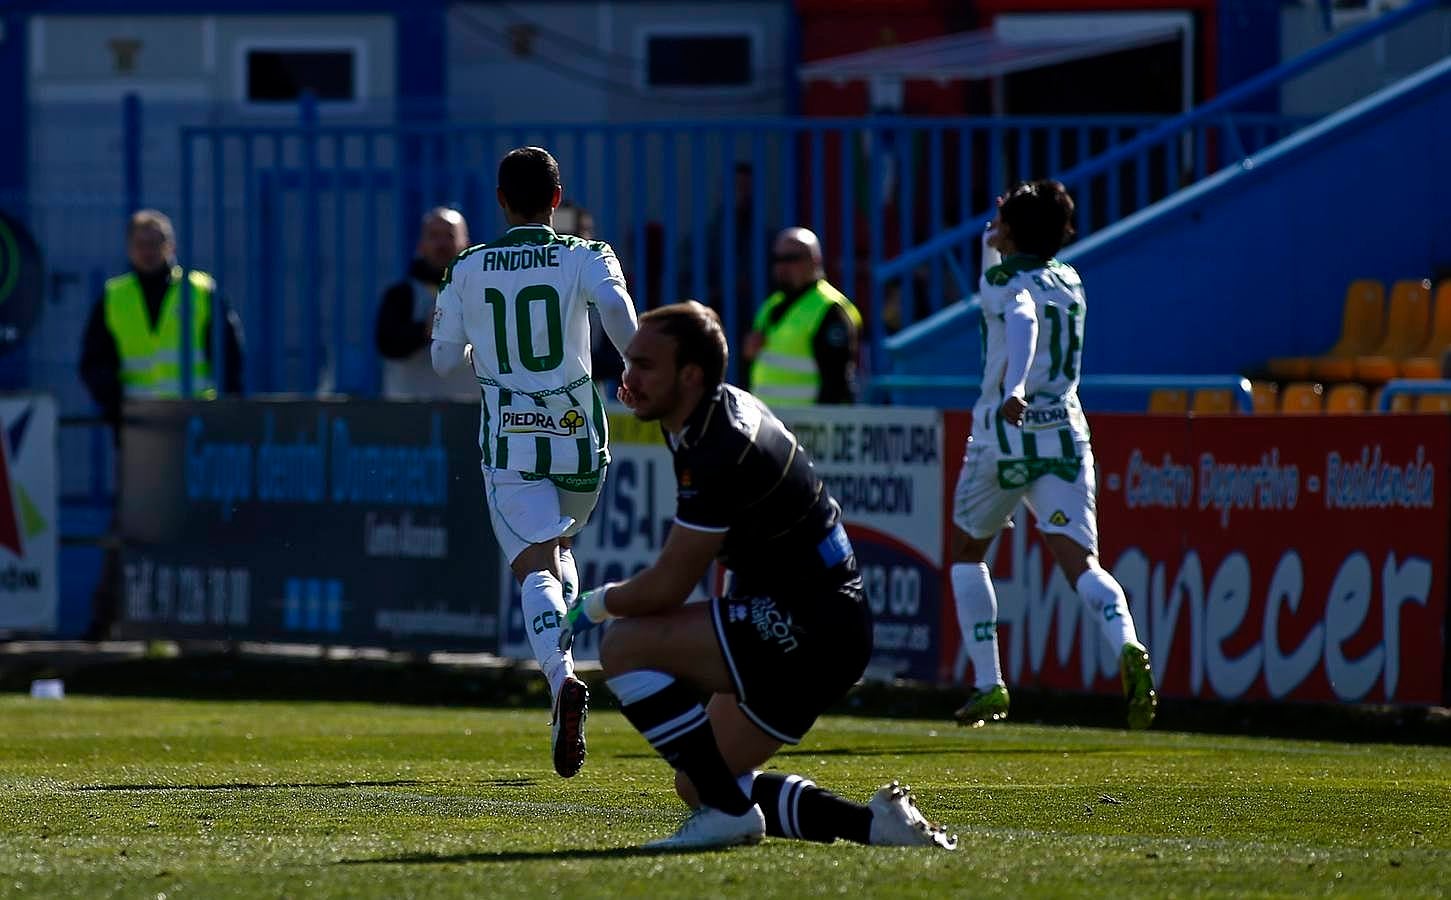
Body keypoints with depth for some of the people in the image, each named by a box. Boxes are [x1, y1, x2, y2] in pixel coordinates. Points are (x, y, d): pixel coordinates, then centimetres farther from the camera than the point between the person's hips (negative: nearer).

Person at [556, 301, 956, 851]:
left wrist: (595, 605, 0)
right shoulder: (726, 409, 7)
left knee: (624, 646, -17)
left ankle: (726, 811, -14)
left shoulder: (722, 453, -22)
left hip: (805, 629, -11)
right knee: (698, 783, 15)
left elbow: (668, 587, -17)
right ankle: (871, 824, 11)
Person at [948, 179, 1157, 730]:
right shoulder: (1070, 284, 17)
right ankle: (1127, 646, -39)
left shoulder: (1006, 282, -4)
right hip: (1065, 435, 4)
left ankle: (988, 685, 15)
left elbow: (1021, 321, -29)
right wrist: (992, 247, 35)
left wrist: (1014, 387, -43)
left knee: (967, 551, 19)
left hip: (1004, 435, -4)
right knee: (1080, 563, -8)